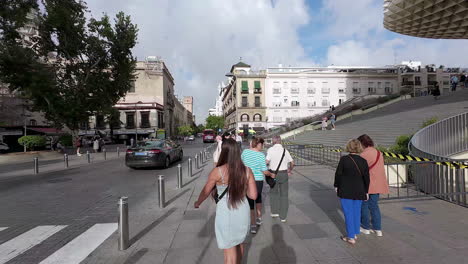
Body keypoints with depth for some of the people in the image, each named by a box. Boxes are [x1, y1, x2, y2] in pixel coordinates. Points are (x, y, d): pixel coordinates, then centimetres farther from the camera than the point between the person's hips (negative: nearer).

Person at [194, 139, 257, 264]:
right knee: (239, 243, 30)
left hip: (226, 215, -4)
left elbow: (205, 192, -4)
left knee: (229, 252, 12)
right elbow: (253, 195, -5)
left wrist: (197, 203, 17)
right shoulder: (247, 170, -8)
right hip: (243, 212, 5)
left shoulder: (217, 171, -18)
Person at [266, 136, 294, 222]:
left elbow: (267, 161, -18)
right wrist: (290, 170, 23)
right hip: (284, 174, 2)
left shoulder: (270, 149, -8)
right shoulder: (285, 150, 2)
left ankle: (274, 212, 20)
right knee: (284, 195, 11)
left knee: (273, 192, 21)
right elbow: (292, 163, 6)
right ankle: (283, 217, 16)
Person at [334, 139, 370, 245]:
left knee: (348, 213, 4)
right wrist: (366, 191, 13)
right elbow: (366, 178, 2)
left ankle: (351, 237, 11)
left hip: (345, 191, -4)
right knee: (356, 212, 17)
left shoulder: (344, 159, -13)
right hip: (359, 191, 4)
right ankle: (355, 234, 30)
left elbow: (338, 174, -9)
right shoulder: (363, 161, -3)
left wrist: (336, 185, 6)